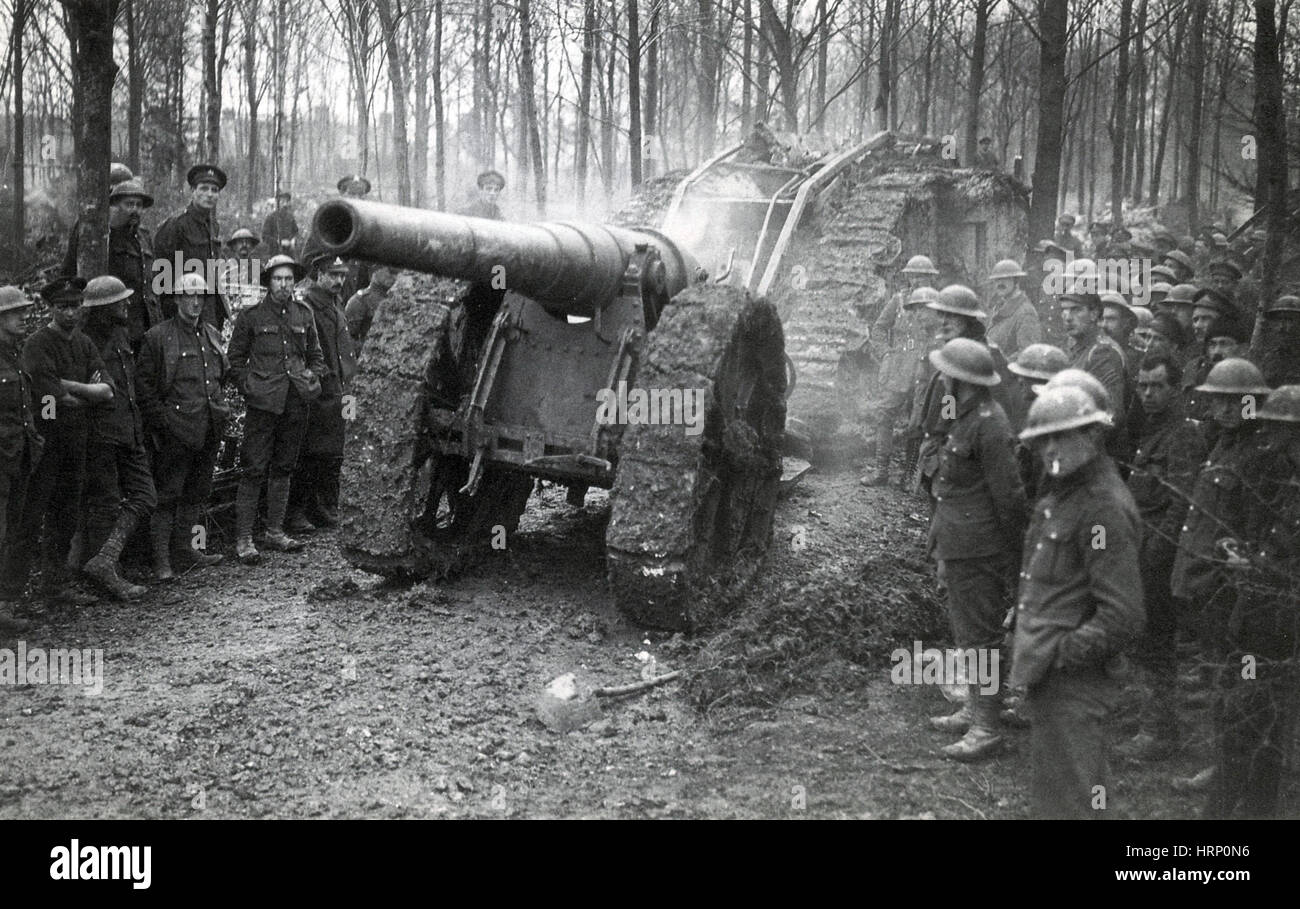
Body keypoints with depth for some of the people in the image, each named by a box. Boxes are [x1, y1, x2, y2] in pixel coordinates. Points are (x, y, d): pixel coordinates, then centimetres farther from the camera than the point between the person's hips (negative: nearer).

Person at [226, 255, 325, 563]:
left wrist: (313, 379, 6)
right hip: (263, 402, -4)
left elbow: (315, 355, 20)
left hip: (297, 403, 4)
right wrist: (248, 387, -4)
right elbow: (235, 359, 5)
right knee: (254, 469, -6)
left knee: (284, 467, 11)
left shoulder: (304, 314, 10)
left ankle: (275, 531, 20)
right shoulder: (251, 315, -1)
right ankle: (243, 538, -2)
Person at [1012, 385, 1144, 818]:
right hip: (1045, 673, 9)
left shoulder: (1105, 507, -20)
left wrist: (1059, 654, -19)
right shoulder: (1060, 491, 11)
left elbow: (1123, 617, -22)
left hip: (1072, 681, -9)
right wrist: (1025, 615, 11)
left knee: (1066, 798, 0)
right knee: (1046, 791, 21)